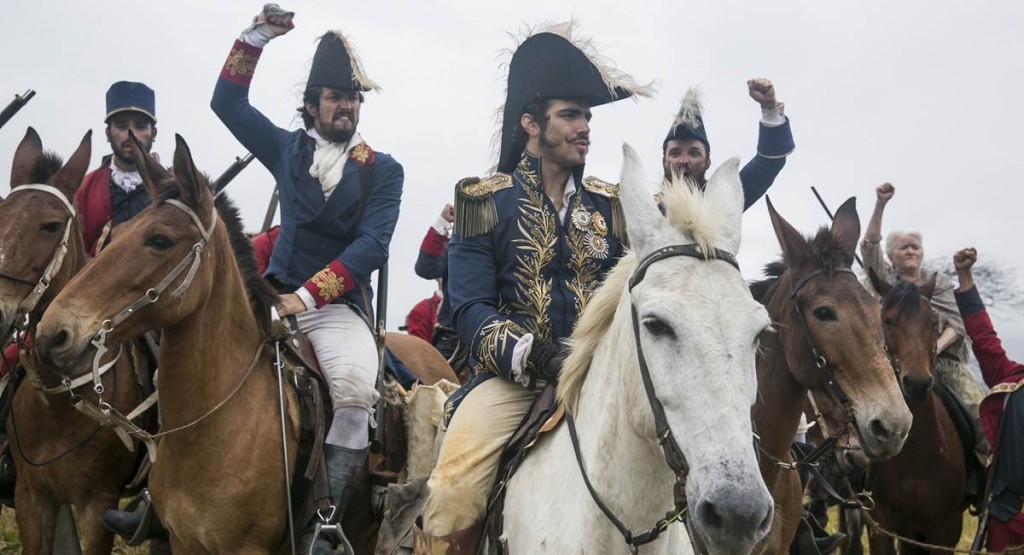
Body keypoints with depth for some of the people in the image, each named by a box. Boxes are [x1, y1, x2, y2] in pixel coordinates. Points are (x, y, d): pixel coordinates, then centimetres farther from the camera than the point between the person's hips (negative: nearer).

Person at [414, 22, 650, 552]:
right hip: (513, 375, -3)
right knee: (453, 495, -27)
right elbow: (470, 308, -3)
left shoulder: (611, 204, 14)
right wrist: (528, 355, -20)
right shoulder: (485, 200, 4)